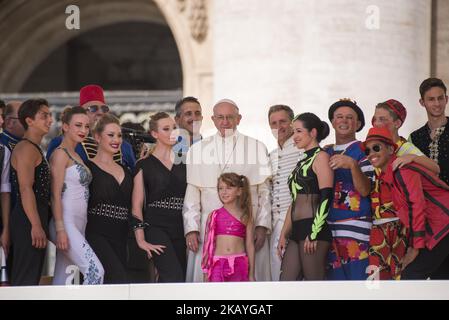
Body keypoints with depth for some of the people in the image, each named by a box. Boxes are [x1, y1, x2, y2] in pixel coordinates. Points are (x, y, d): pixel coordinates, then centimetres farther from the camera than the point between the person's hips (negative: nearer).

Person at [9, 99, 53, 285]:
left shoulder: (35, 149, 22)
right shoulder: (26, 149, -10)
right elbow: (25, 189, -20)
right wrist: (36, 226, -25)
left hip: (33, 222, 10)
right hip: (28, 221, -10)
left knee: (31, 280, 10)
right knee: (25, 281, -13)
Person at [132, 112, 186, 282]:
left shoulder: (182, 164, 14)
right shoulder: (145, 165, 2)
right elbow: (137, 206, -1)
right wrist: (141, 240, -10)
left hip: (180, 229, 5)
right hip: (156, 228, -5)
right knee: (175, 280, -21)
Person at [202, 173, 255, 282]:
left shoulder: (245, 216, 6)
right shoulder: (214, 216, 8)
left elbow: (249, 245, 8)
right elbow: (207, 244, 10)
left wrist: (251, 274, 6)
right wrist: (206, 272, 8)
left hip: (239, 265, 0)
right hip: (218, 264, 0)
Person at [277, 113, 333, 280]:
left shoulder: (321, 157, -3)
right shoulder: (302, 162, 23)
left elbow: (326, 197, -13)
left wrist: (314, 233, -18)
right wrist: (283, 235, 17)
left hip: (313, 229, -9)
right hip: (297, 232, 9)